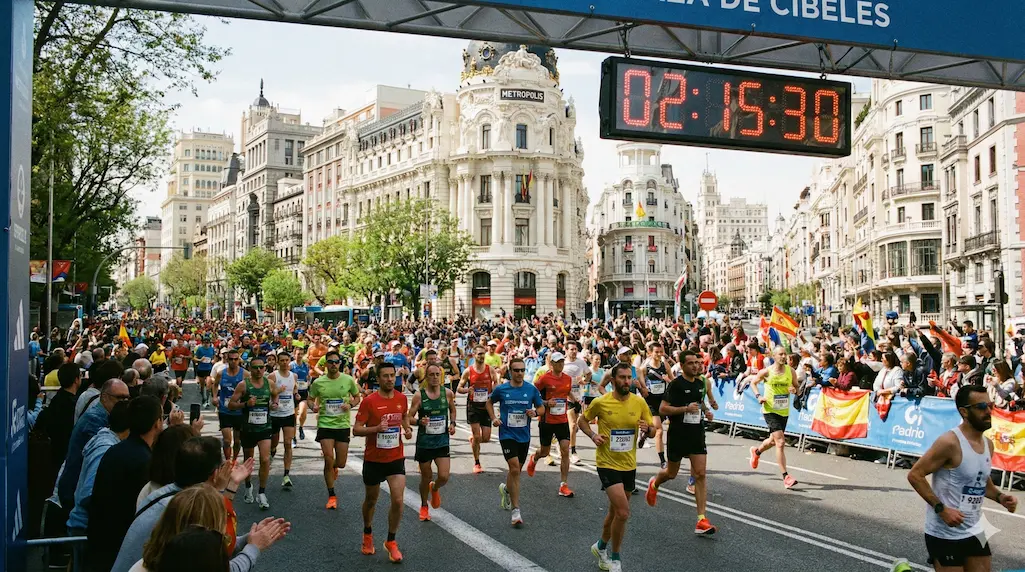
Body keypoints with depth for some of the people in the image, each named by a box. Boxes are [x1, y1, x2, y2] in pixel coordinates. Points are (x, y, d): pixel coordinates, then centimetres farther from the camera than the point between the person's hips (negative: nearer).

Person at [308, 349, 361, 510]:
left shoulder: (348, 380, -4)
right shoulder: (318, 382, -4)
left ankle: (334, 467, 46)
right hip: (325, 424, -1)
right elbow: (311, 399, 10)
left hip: (343, 424, 1)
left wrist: (350, 405, -12)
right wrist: (313, 406, -13)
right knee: (329, 460, -7)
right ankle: (332, 496, 9)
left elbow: (357, 397, 9)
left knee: (341, 463, 5)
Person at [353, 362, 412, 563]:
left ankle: (391, 542, 12)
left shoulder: (402, 398, -1)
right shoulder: (369, 401, -14)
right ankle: (368, 534, 43)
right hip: (373, 459, -2)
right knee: (371, 499, 16)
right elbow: (356, 430, -14)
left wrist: (408, 428, 1)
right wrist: (376, 428, -29)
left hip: (396, 458, 2)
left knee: (397, 500, -9)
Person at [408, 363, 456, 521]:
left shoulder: (448, 393, -2)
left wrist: (452, 423, 0)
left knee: (444, 477, -8)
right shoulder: (419, 395, -9)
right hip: (424, 442, -1)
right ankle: (424, 507, 35)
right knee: (426, 477, 9)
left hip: (442, 441, 1)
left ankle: (434, 489, 29)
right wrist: (419, 422, -24)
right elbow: (409, 417, -5)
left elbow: (452, 410, 17)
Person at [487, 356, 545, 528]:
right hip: (507, 434, -3)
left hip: (524, 435, 3)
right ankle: (515, 510, -9)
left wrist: (535, 412, -13)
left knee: (517, 469, 17)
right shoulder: (501, 389, -5)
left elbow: (542, 408, 9)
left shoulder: (531, 389, -2)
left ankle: (506, 489, 51)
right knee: (514, 469, -15)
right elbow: (489, 402, 13)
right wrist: (493, 418, -1)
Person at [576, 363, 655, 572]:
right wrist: (592, 435, -13)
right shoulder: (600, 402, -11)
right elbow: (582, 420, 5)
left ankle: (602, 546, 44)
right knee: (623, 512, -15)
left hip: (629, 465, 5)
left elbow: (653, 431, 5)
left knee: (615, 511, 18)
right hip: (608, 464, -4)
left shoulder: (639, 402, -3)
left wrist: (647, 429, -19)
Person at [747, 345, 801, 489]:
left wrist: (794, 389, -14)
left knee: (773, 440, 22)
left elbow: (797, 386, 10)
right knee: (780, 442, -15)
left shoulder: (791, 371, -1)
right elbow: (753, 383, 6)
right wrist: (758, 396, -10)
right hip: (770, 410, -5)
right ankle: (786, 476, -11)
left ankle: (756, 451, 54)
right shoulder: (767, 372, -9)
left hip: (784, 411, 5)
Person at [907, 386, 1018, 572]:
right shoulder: (950, 442, -19)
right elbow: (915, 475, -20)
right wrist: (941, 509, -23)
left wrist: (1000, 497, 3)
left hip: (975, 531, 8)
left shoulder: (988, 444, 7)